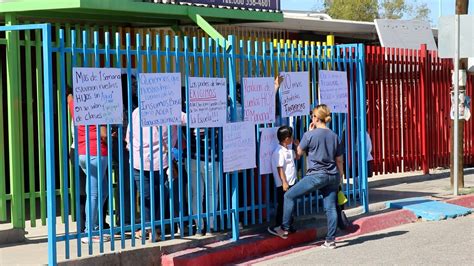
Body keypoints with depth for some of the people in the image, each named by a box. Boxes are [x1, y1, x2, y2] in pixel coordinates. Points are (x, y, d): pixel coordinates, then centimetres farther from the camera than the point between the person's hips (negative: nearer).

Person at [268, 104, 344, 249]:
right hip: (332, 176, 6)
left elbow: (299, 152, 6)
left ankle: (284, 229, 7)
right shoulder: (334, 136, 9)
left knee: (289, 196, 5)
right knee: (330, 207, 7)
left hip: (316, 175, -6)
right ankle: (331, 240, 7)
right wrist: (339, 177, 24)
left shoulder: (310, 135, -9)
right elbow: (339, 160, 14)